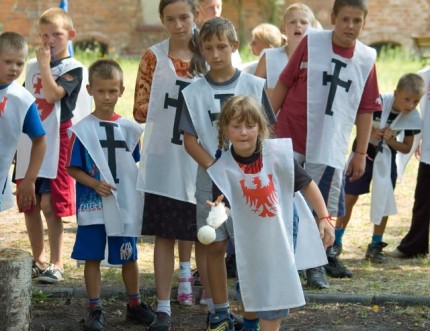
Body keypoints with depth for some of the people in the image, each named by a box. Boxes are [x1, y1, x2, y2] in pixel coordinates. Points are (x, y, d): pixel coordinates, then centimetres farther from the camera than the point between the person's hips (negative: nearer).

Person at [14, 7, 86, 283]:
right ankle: (38, 259, 22)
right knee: (29, 205, 10)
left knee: (50, 205, -6)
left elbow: (53, 94, -21)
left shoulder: (72, 68, -6)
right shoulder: (33, 66, 12)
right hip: (28, 142, 6)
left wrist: (45, 64, -16)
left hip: (54, 144, -6)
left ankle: (56, 264, 2)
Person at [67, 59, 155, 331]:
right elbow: (72, 168, -5)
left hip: (126, 204, 2)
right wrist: (95, 184, -18)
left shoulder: (130, 129, 3)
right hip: (93, 206, -2)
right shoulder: (82, 130, -5)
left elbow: (139, 164, 10)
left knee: (129, 257, 11)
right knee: (93, 257, 2)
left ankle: (135, 304, 25)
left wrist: (142, 194, 1)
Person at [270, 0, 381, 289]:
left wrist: (361, 153, 7)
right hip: (290, 138, -2)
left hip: (330, 148, 2)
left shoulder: (367, 59, 1)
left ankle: (316, 265, 19)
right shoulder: (311, 43, -5)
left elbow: (365, 110, 7)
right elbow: (283, 84, 0)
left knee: (323, 209, 5)